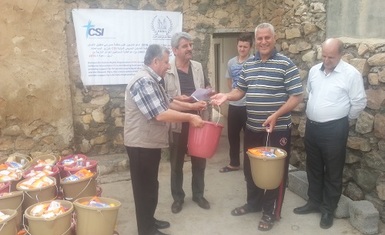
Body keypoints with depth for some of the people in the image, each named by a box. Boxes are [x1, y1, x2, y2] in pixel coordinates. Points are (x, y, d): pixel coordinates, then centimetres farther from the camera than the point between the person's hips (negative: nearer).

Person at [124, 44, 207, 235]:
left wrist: (191, 106, 12)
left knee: (150, 185, 21)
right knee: (145, 187, 4)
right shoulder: (143, 81, -23)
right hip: (142, 145, -10)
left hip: (151, 143, 10)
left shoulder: (152, 81, 12)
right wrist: (189, 117, -20)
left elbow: (166, 103, 20)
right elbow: (160, 114, -28)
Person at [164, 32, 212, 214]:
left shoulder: (198, 67, 5)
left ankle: (198, 194, 33)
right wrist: (176, 99, -25)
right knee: (176, 163, 11)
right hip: (177, 124, -4)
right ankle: (178, 197, 28)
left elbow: (206, 88, 17)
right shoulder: (167, 71, -11)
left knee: (199, 160, 14)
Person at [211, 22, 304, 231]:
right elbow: (240, 91, 14)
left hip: (278, 129, -5)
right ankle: (253, 203, 39)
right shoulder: (248, 65, 7)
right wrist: (226, 96, -8)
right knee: (250, 168, 18)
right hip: (252, 128, 6)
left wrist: (276, 115, -24)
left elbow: (297, 96, -13)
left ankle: (270, 212, 25)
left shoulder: (286, 64, -10)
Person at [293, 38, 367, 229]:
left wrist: (344, 118, 2)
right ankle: (314, 202, 34)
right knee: (313, 168, 17)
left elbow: (359, 103, -8)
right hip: (312, 127, 6)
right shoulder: (314, 70, 5)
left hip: (334, 129, -5)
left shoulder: (351, 74, -12)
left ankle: (328, 210, 22)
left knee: (332, 172, 7)